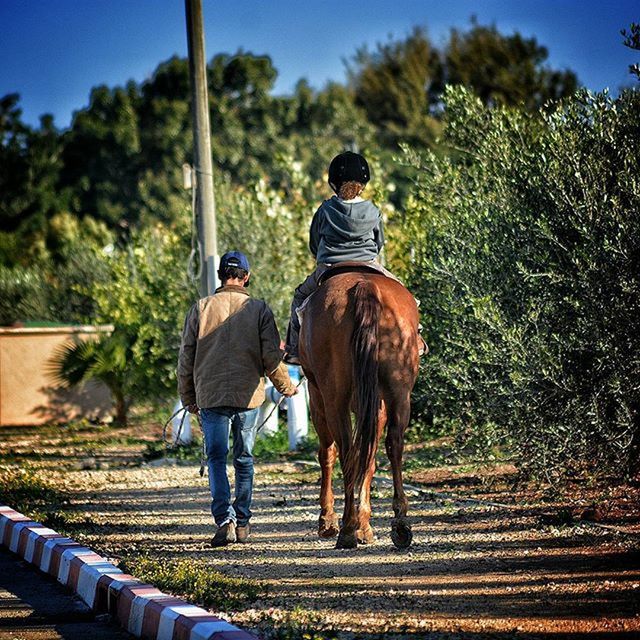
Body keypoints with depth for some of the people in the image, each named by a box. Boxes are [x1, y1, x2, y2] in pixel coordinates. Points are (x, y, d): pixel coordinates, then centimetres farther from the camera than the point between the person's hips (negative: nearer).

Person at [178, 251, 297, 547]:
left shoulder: (201, 308, 1)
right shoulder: (259, 309, 0)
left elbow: (186, 358, 3)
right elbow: (272, 356, -3)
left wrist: (188, 397, 14)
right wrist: (286, 386, 14)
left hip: (211, 395, -1)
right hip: (249, 396, 1)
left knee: (217, 459, 3)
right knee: (244, 460, 12)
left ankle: (225, 519, -14)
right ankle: (242, 522, 16)